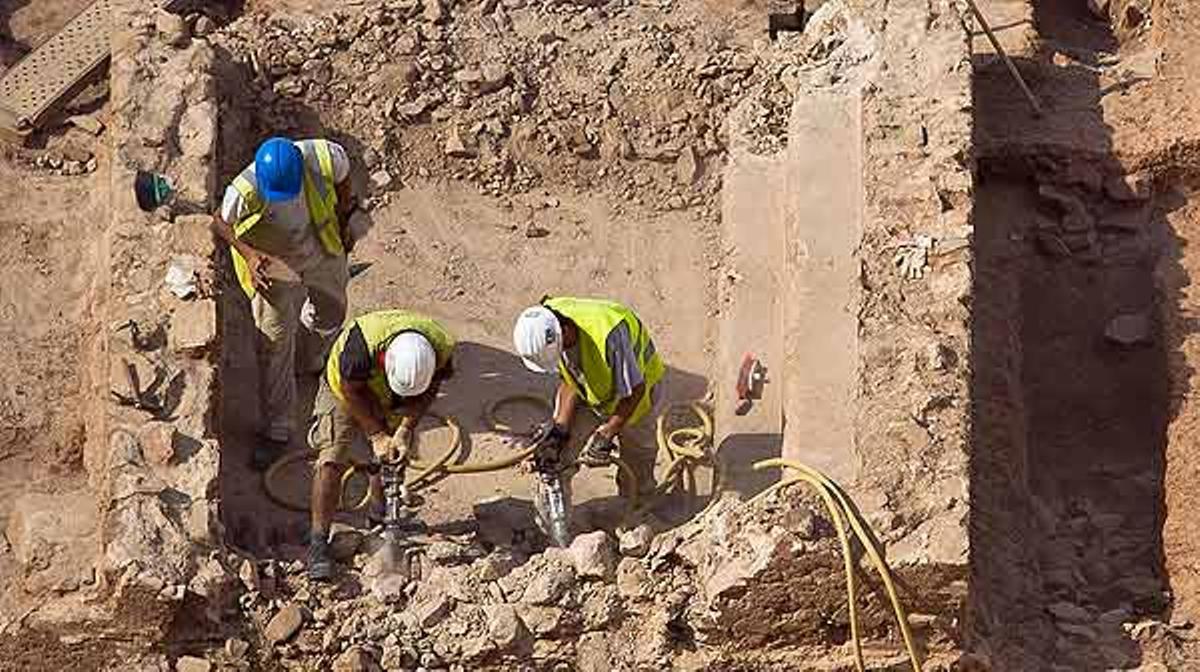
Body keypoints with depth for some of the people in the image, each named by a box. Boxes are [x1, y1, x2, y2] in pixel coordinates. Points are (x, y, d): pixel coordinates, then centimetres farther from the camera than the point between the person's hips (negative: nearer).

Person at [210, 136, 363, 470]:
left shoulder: (327, 157, -34)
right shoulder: (245, 192, -38)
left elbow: (342, 180, -7)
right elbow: (220, 222, -16)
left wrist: (344, 225, 4)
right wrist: (248, 253, -32)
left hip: (322, 250, 3)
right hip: (273, 264, -3)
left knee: (330, 313, 26)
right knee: (275, 344, 1)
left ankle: (312, 360, 61)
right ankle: (276, 429, 16)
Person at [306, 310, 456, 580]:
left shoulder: (442, 350, -32)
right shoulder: (361, 345, -44)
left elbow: (426, 393, -14)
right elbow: (352, 390, -26)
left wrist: (405, 430, -24)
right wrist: (376, 435, -23)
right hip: (346, 389, -4)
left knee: (391, 461, 6)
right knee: (331, 459, -14)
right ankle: (318, 543, -11)